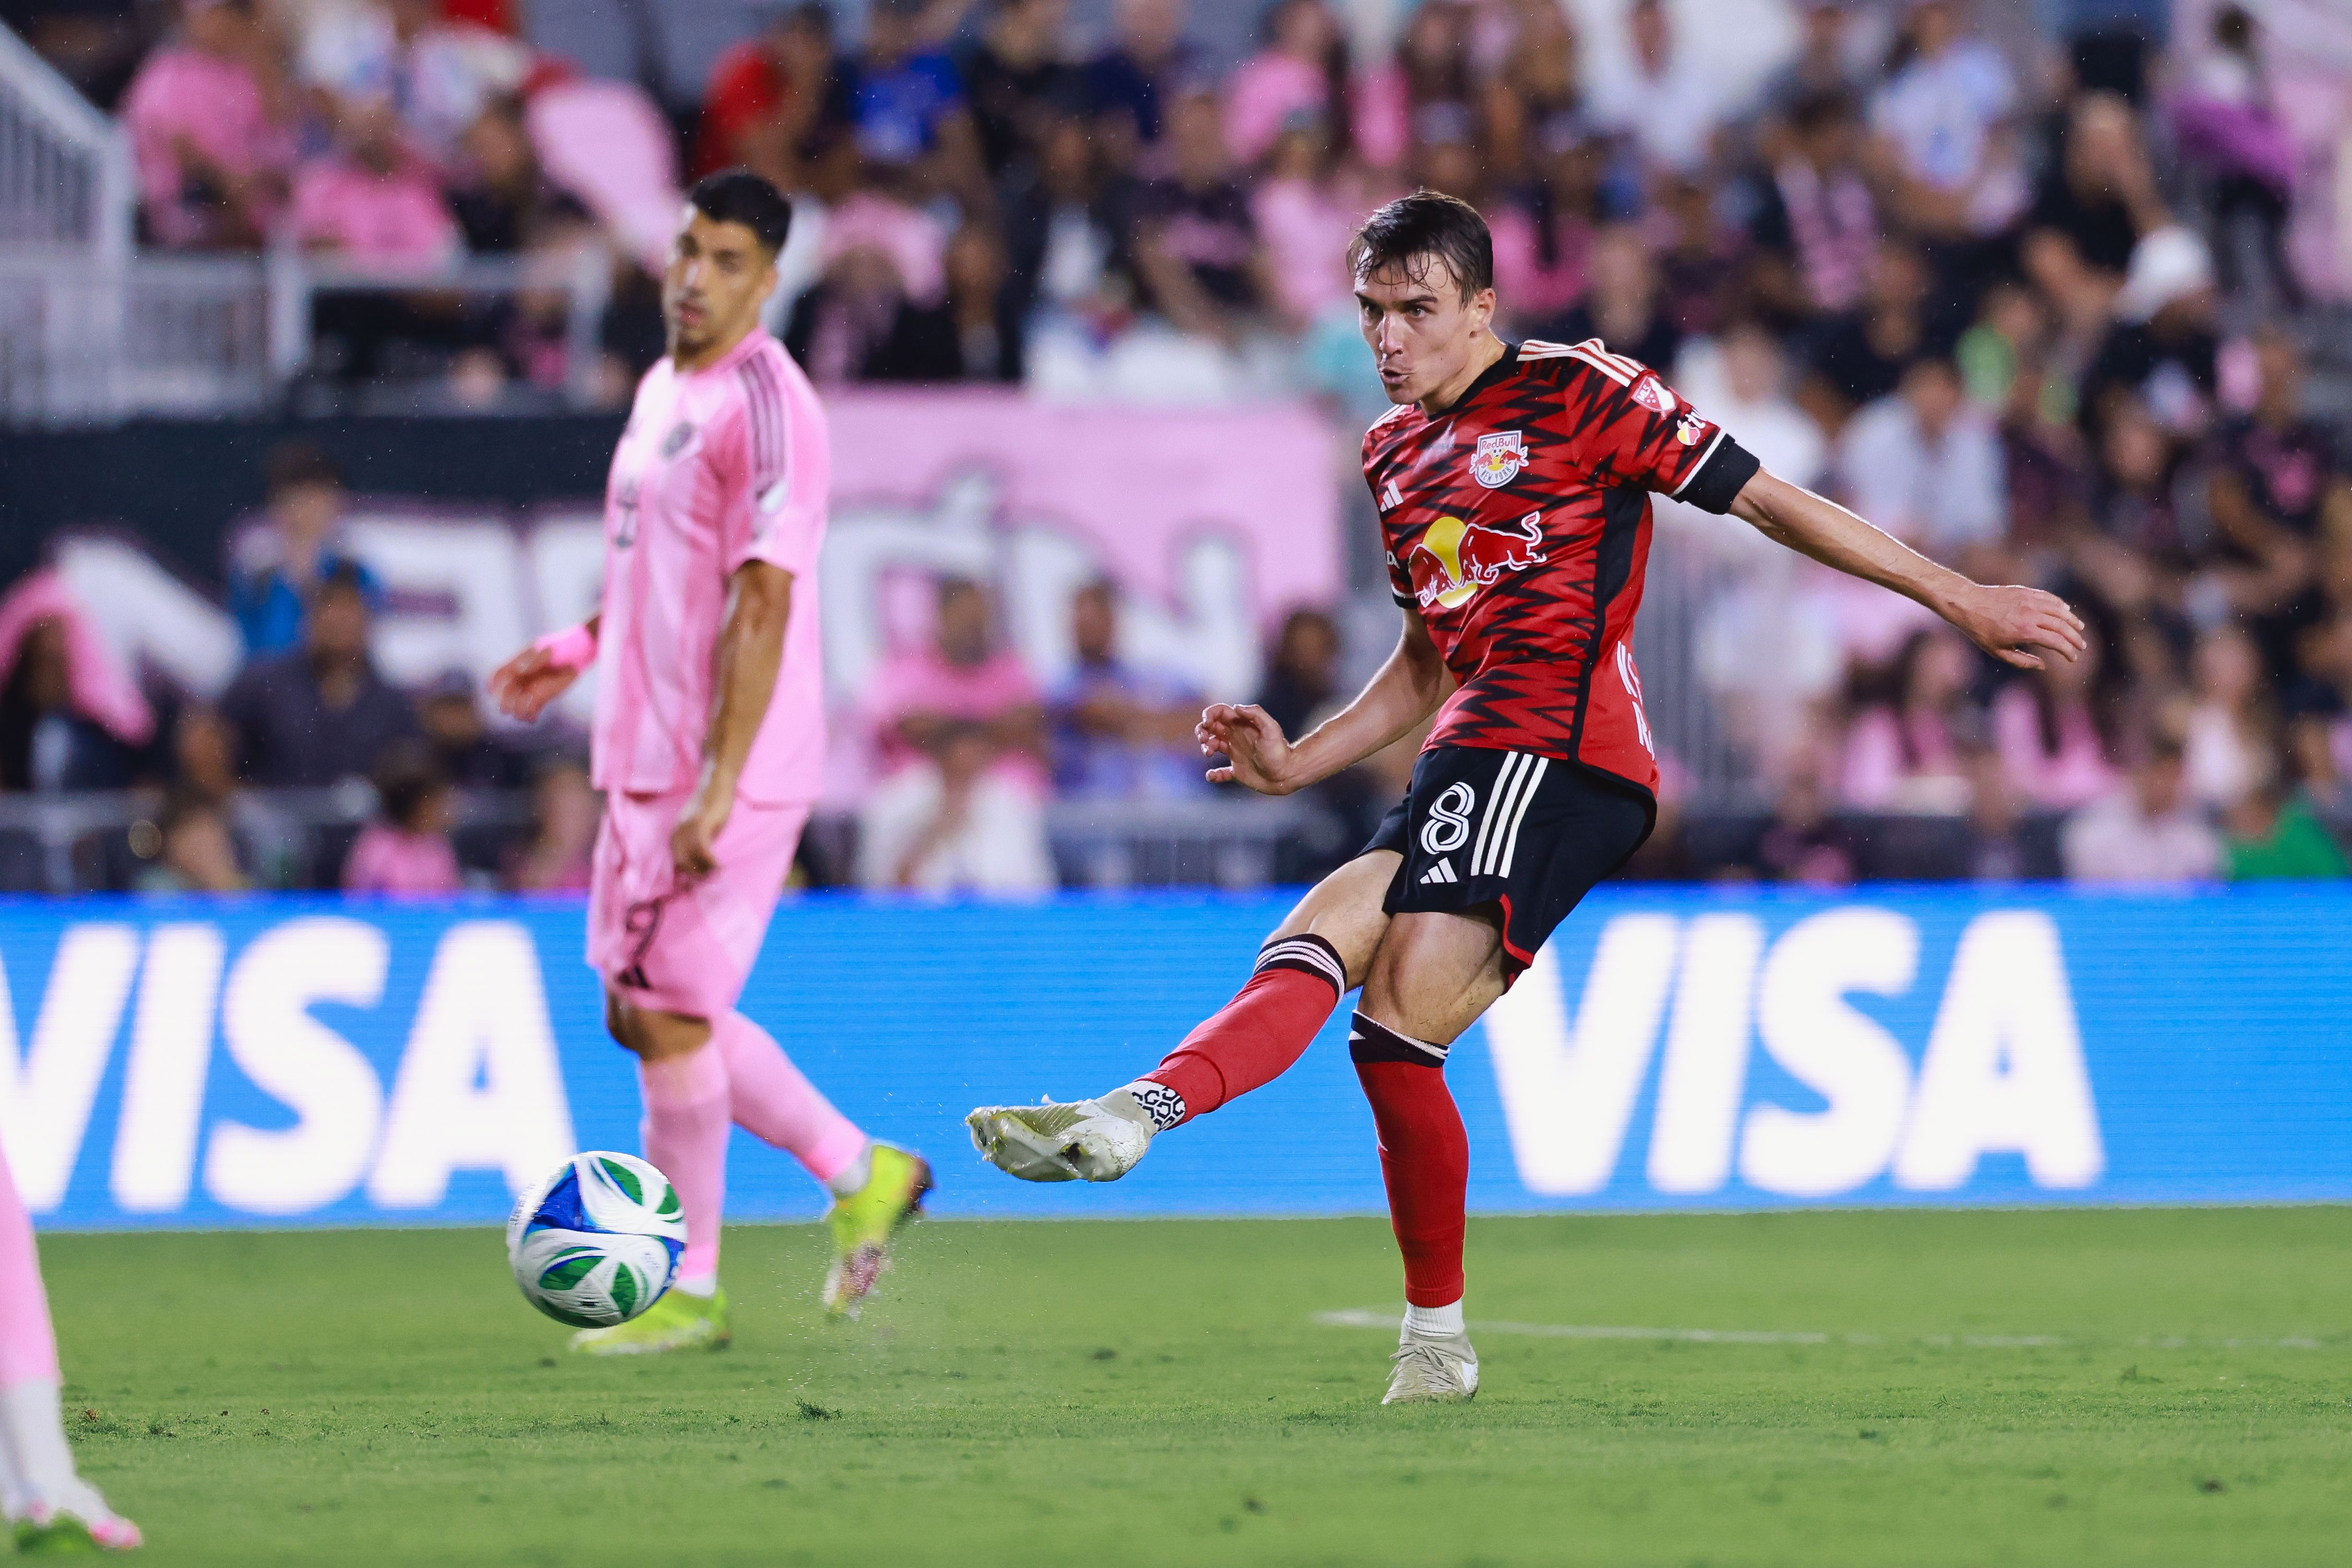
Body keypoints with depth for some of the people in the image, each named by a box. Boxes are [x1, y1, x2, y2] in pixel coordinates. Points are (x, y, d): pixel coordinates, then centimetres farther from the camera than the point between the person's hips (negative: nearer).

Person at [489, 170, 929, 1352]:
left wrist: (715, 792, -24)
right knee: (645, 1014, 13)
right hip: (644, 761, 10)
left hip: (729, 773, -10)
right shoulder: (663, 389, 14)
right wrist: (584, 646, 23)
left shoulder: (765, 406, -16)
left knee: (668, 1014, -6)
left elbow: (763, 605, -21)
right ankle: (862, 1174, 25)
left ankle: (686, 1293, 5)